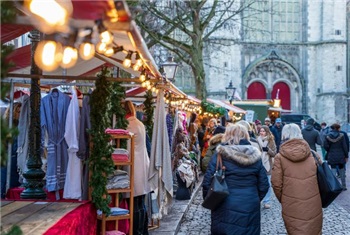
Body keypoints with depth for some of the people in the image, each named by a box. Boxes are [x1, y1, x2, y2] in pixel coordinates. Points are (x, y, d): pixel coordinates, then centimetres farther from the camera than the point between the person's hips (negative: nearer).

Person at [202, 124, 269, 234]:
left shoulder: (220, 155, -9)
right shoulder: (255, 156, 1)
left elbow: (207, 182, -11)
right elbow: (264, 185, 4)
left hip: (225, 209, -3)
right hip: (250, 209, 3)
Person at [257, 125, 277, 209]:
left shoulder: (271, 141, 0)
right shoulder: (257, 140, 1)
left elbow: (274, 154, -2)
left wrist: (268, 150, -18)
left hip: (267, 165, 0)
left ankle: (266, 201, 16)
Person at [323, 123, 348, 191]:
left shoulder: (328, 136, -5)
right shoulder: (341, 135, -9)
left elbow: (325, 146, -7)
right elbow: (344, 146, -8)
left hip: (332, 157, 1)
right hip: (341, 156, -1)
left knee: (333, 171, 6)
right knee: (342, 172, 13)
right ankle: (343, 186, 22)